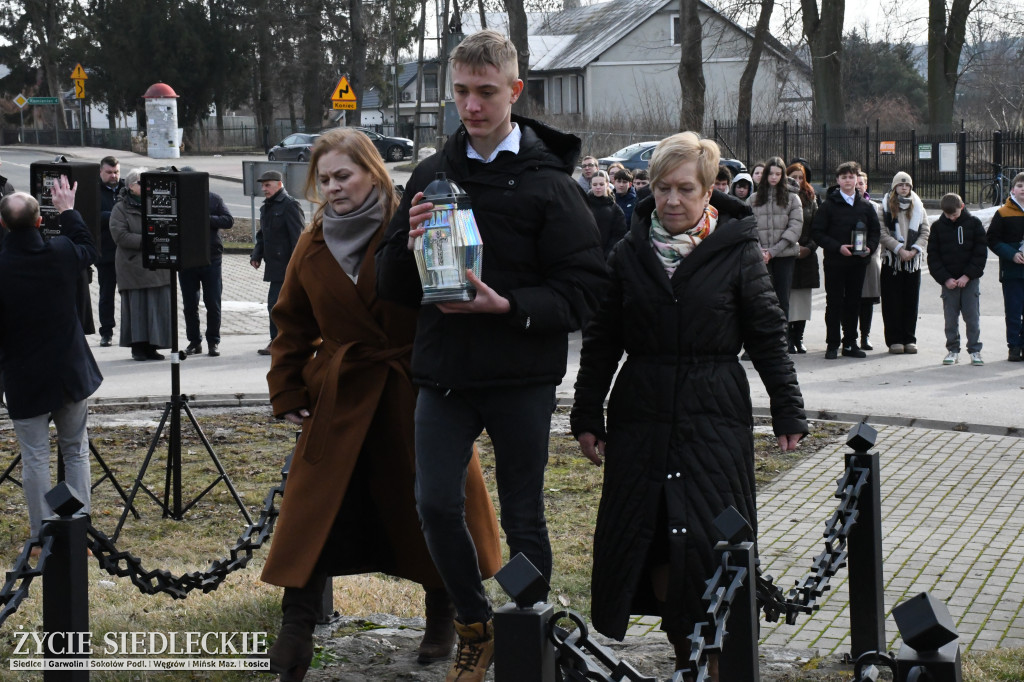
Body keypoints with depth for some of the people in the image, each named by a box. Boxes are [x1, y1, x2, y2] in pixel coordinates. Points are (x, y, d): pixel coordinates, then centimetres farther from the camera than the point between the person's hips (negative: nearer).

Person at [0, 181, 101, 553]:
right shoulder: (60, 253, -9)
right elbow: (89, 249, 15)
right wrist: (68, 211, 23)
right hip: (71, 374, 3)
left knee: (35, 456, 6)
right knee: (76, 450, 15)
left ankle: (42, 537, 11)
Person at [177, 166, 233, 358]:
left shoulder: (213, 199, 4)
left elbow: (228, 220, -2)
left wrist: (206, 219, -14)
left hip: (211, 258, -1)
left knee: (213, 303, 1)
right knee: (189, 305, 7)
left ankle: (213, 342, 11)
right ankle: (194, 342, 17)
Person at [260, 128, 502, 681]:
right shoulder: (313, 245, 6)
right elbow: (293, 324, 13)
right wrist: (287, 394, 8)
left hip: (417, 395, -3)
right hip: (341, 401, 3)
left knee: (430, 503, 8)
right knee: (317, 509, -3)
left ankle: (441, 621, 26)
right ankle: (295, 631, 1)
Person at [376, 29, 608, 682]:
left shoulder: (547, 181, -6)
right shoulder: (433, 175, 8)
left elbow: (585, 287, -11)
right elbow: (391, 285, 12)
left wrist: (507, 306, -23)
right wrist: (410, 248, -10)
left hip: (522, 378, -3)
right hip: (445, 371, 3)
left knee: (523, 518, 6)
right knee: (436, 505, -5)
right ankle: (476, 625, 18)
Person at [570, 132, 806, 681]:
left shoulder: (737, 253, -1)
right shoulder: (629, 254, 6)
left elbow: (768, 337, 3)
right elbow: (600, 342, 11)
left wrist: (788, 411, 1)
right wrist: (587, 416, 9)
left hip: (715, 417, -3)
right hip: (641, 418, 3)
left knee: (710, 541, -6)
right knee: (648, 535, 3)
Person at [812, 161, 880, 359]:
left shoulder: (866, 207, 10)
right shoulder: (828, 205, -1)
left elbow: (875, 231, 16)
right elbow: (817, 232, -4)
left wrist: (870, 247, -5)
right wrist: (837, 247, -16)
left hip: (858, 262, 3)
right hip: (834, 261, -3)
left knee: (853, 303, 7)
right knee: (834, 303, -1)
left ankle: (850, 343, 14)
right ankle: (832, 344, 4)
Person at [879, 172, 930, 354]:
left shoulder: (918, 207, 11)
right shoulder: (886, 207, 2)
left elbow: (925, 232, 5)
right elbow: (883, 233, -7)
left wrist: (914, 250, -10)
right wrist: (900, 249, -16)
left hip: (913, 260, 3)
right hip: (891, 259, -3)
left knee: (911, 301, 4)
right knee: (892, 302, -2)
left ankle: (909, 339, 10)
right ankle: (894, 340, 2)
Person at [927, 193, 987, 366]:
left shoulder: (974, 224, 1)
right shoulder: (937, 227, 3)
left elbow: (981, 252, -1)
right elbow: (933, 256, 3)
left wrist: (968, 275, -9)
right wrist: (945, 279, -7)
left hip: (970, 279, -1)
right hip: (948, 280, 1)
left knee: (972, 316, -1)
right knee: (950, 317, 2)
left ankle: (975, 350, 6)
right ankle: (953, 350, 11)